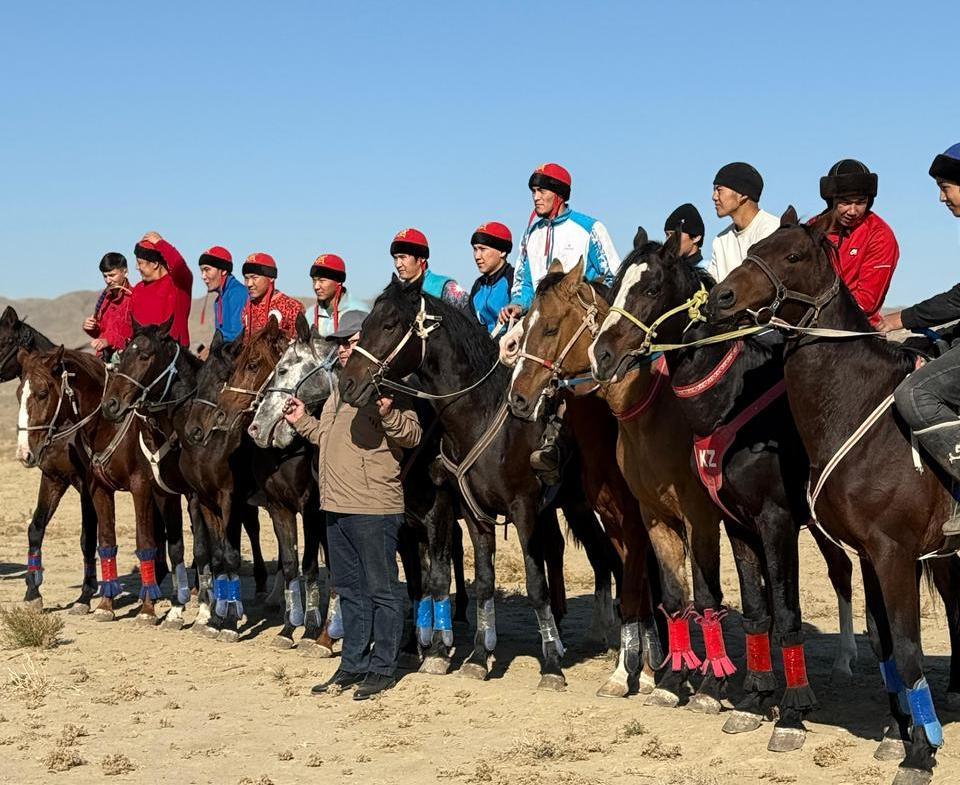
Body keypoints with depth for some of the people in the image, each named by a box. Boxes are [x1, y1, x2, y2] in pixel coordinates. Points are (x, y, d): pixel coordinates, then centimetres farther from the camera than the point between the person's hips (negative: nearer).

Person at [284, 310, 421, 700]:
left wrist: (388, 414, -36)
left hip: (373, 508, -9)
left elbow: (411, 435, -20)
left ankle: (383, 668, 6)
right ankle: (353, 664, 23)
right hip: (337, 506, 10)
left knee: (381, 589, 0)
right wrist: (302, 421, 20)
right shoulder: (340, 386, 18)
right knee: (349, 590, 15)